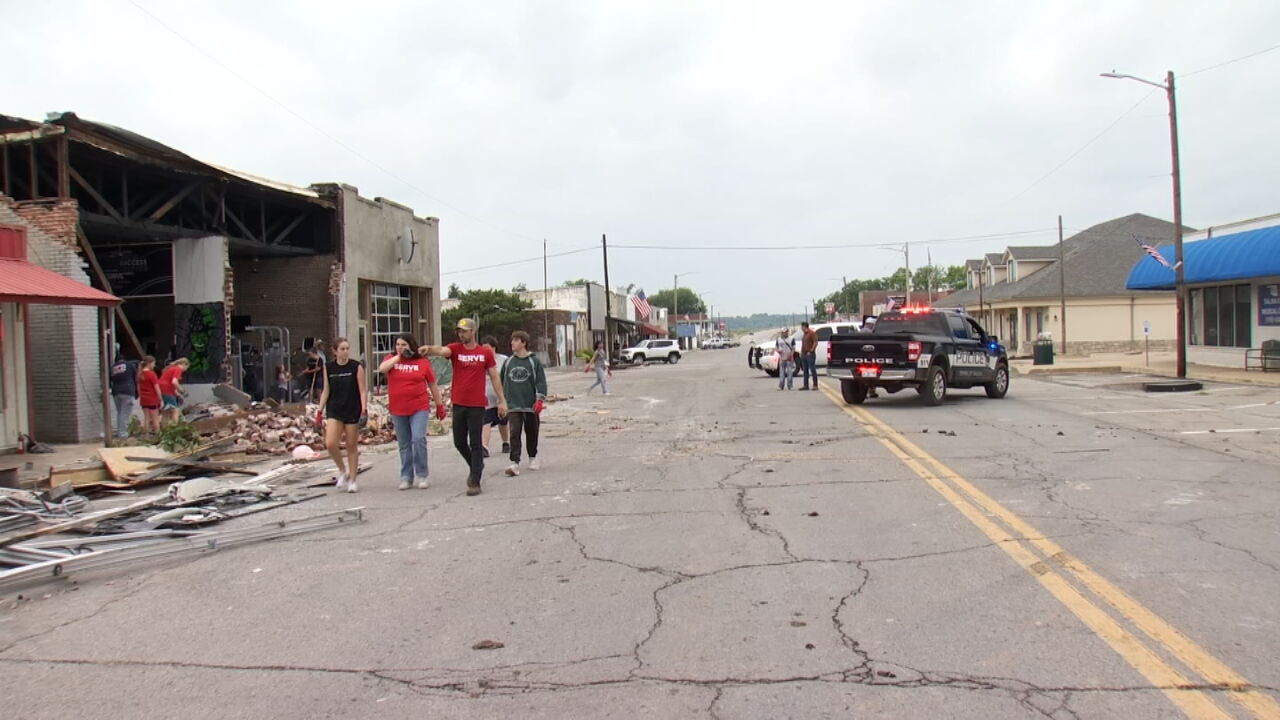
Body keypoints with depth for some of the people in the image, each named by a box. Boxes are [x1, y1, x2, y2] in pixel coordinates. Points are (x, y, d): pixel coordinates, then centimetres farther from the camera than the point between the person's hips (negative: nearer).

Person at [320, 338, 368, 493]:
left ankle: (352, 480, 15)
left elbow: (363, 390, -4)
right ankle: (342, 471, 11)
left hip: (353, 411, -2)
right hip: (334, 411, 2)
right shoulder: (328, 368, 5)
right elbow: (326, 391, 11)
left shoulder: (356, 367, -3)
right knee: (330, 443, -13)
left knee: (352, 447, 3)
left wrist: (364, 409, -14)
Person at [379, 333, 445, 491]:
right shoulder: (391, 359, 6)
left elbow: (433, 385, 6)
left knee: (418, 439, -15)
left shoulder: (423, 361, 1)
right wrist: (398, 356, -14)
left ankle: (421, 476, -2)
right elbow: (382, 369, -17)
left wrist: (440, 405, 8)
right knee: (404, 445, 10)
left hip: (419, 408, -2)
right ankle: (406, 477, 20)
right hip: (398, 410, 2)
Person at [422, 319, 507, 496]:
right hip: (458, 404, 2)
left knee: (476, 444, -1)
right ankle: (476, 466, 36)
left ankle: (475, 483, 4)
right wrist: (429, 349, -45)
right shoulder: (455, 349, 1)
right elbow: (442, 350, -22)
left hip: (477, 405, -2)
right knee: (459, 442, 11)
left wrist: (502, 401, 3)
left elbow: (494, 377, 6)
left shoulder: (485, 352, 2)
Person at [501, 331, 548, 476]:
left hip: (531, 405, -1)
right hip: (513, 405, 1)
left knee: (532, 434, 11)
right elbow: (502, 382, 15)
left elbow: (541, 382, -5)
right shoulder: (508, 362, 6)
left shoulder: (534, 361, -3)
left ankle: (533, 458, 31)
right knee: (514, 433, -10)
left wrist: (539, 400, -13)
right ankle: (515, 463, -14)